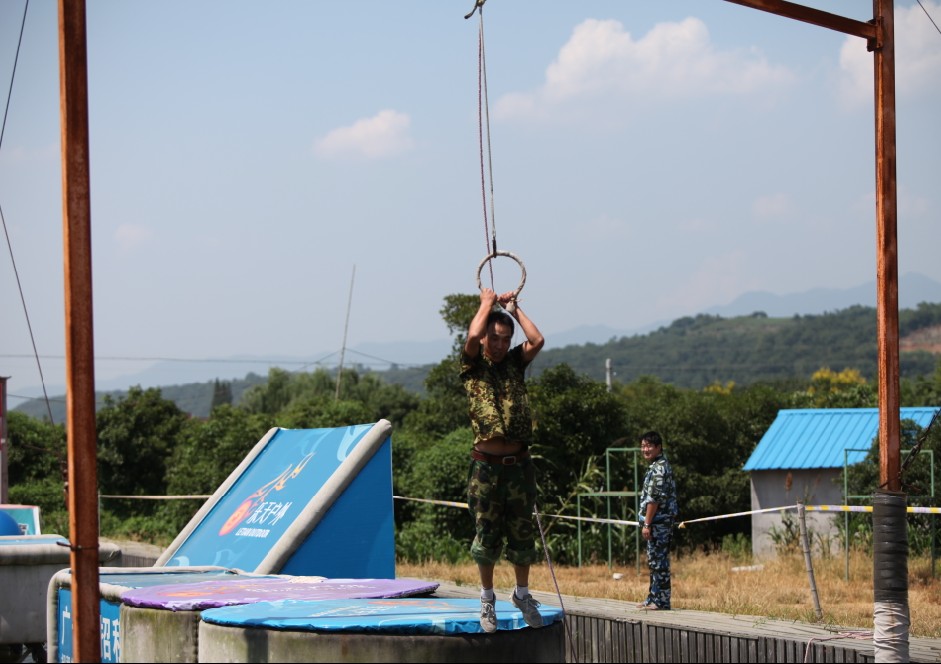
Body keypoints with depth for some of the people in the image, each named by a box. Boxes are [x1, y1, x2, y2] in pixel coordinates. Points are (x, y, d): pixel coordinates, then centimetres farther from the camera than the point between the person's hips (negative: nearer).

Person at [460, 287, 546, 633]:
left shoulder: (515, 363, 10)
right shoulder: (473, 366, 2)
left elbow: (537, 340, -7)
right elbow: (472, 336, -17)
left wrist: (513, 307, 4)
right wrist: (488, 302, -3)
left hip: (519, 465, 3)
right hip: (486, 465, -3)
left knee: (522, 534, 9)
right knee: (487, 535, 3)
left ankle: (522, 594, 26)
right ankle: (487, 597, 19)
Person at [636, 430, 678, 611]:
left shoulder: (659, 468, -15)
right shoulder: (658, 466, 18)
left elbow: (654, 498, -20)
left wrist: (647, 523, -19)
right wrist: (648, 522, 22)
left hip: (658, 521, -11)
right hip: (660, 522, 11)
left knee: (659, 561, -7)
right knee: (654, 561, 16)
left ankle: (662, 601, -4)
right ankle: (653, 598, 24)